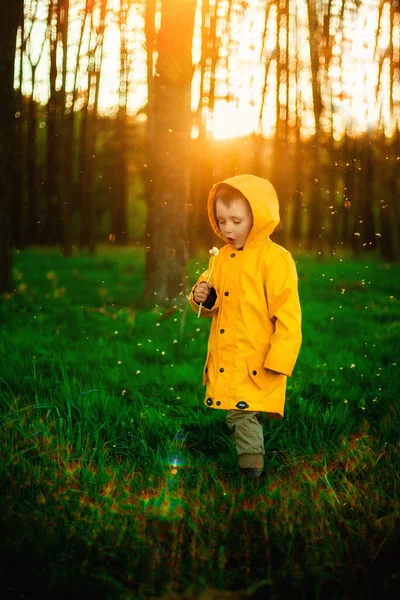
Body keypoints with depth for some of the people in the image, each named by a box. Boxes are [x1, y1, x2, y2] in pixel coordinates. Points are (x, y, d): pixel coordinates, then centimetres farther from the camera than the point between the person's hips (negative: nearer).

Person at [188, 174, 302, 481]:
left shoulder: (275, 259, -11)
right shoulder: (221, 258, 12)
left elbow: (288, 314, -13)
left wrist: (278, 360, -17)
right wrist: (201, 298, -2)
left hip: (255, 363, -7)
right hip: (225, 362, 7)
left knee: (243, 415, -9)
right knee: (235, 416, 11)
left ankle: (252, 471, 2)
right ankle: (249, 464, 23)